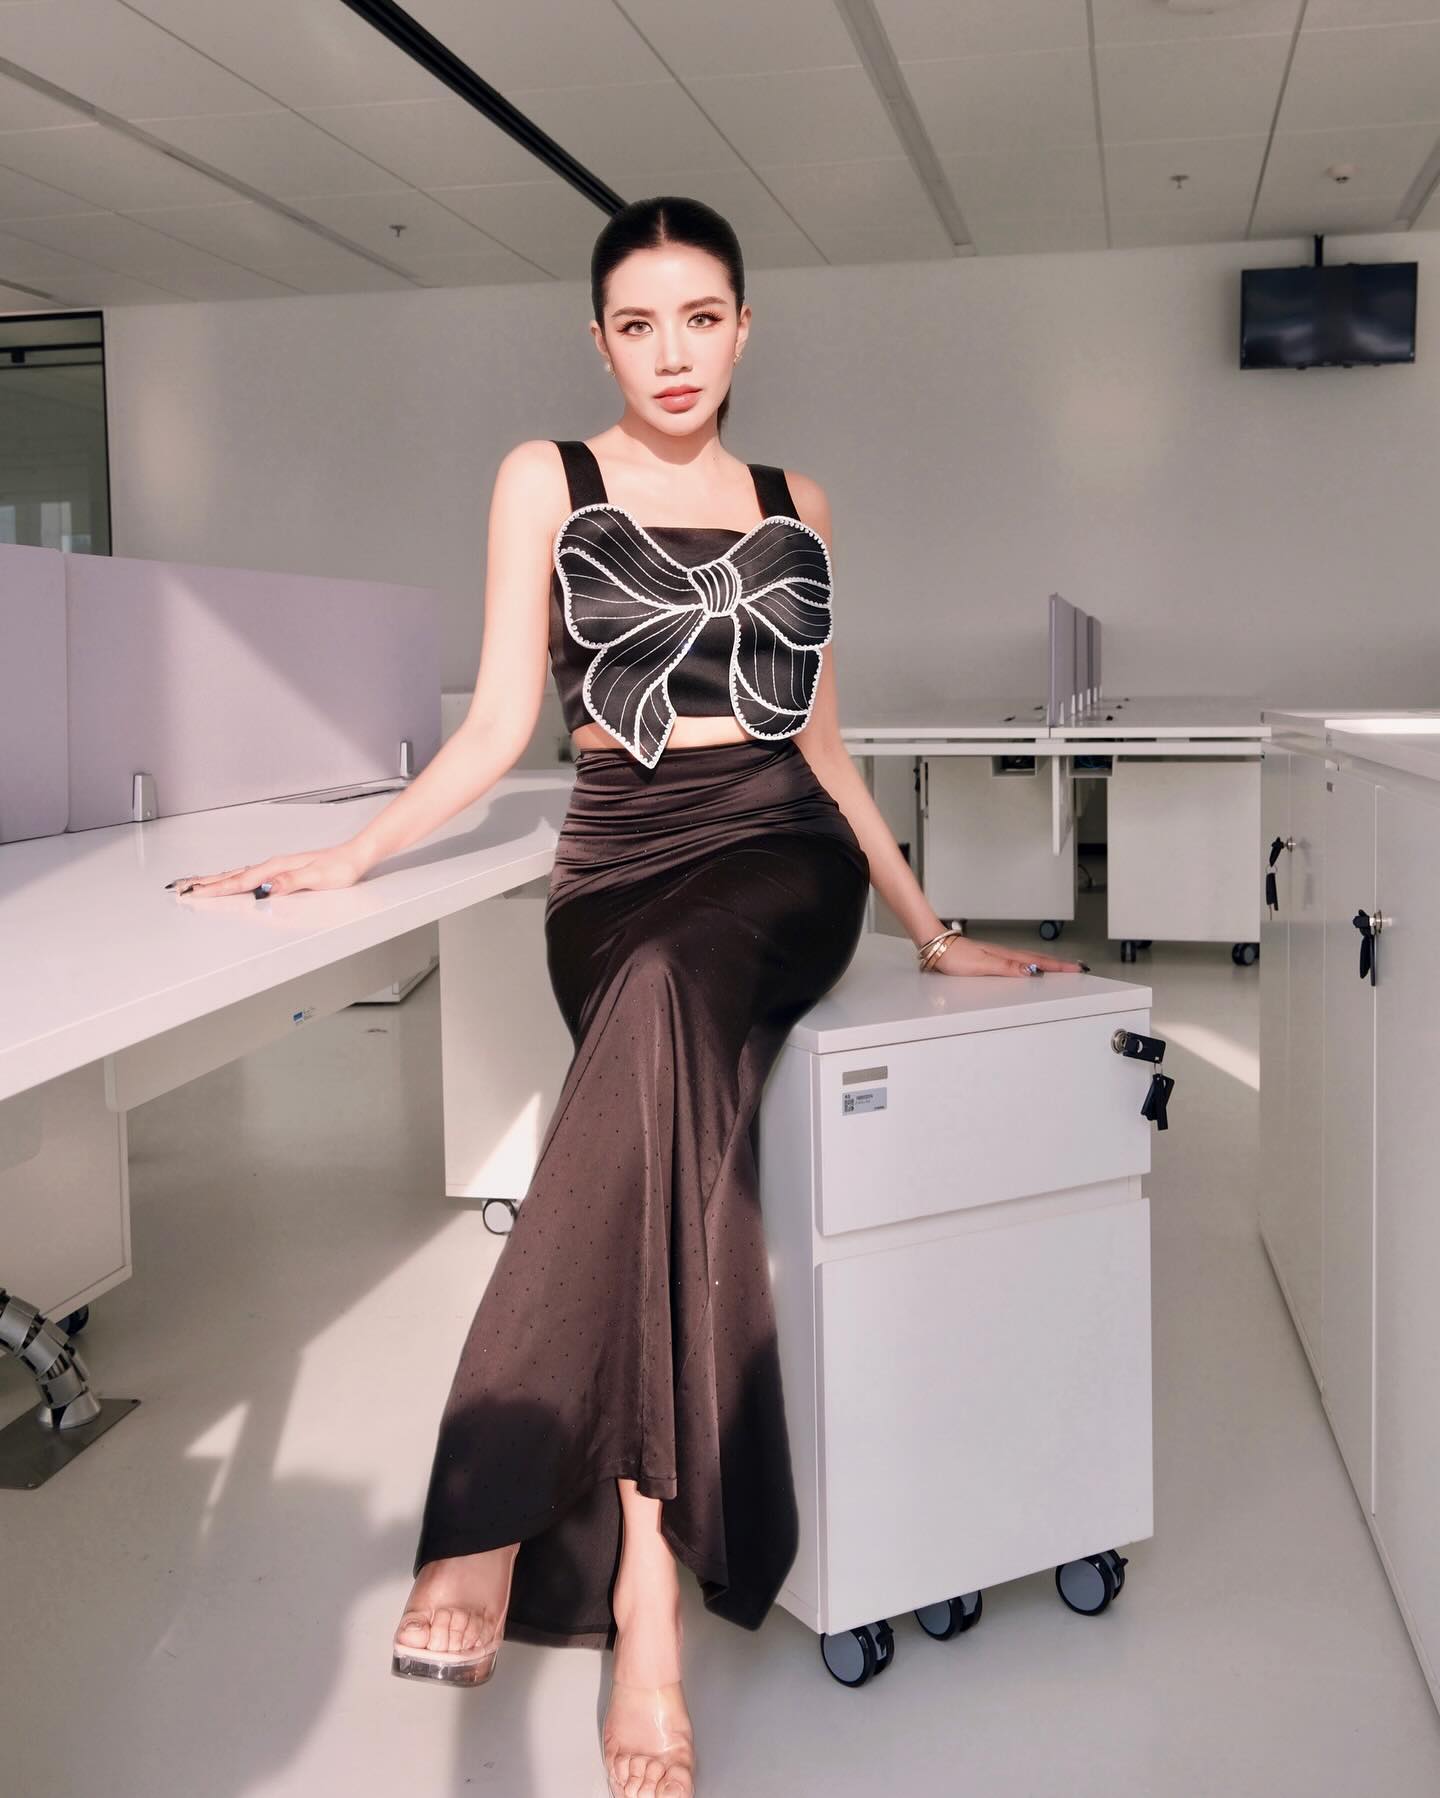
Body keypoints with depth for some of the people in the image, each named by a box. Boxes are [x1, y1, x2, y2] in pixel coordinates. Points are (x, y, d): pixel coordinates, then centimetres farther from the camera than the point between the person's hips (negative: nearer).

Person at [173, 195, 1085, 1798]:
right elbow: (501, 722, 4)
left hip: (780, 860, 0)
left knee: (666, 997, -36)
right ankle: (644, 1567, -26)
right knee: (687, 1147, -31)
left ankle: (500, 1506, -34)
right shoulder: (547, 480, 10)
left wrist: (929, 931, 16)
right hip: (618, 865, 0)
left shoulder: (794, 504, 17)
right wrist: (348, 857, -9)